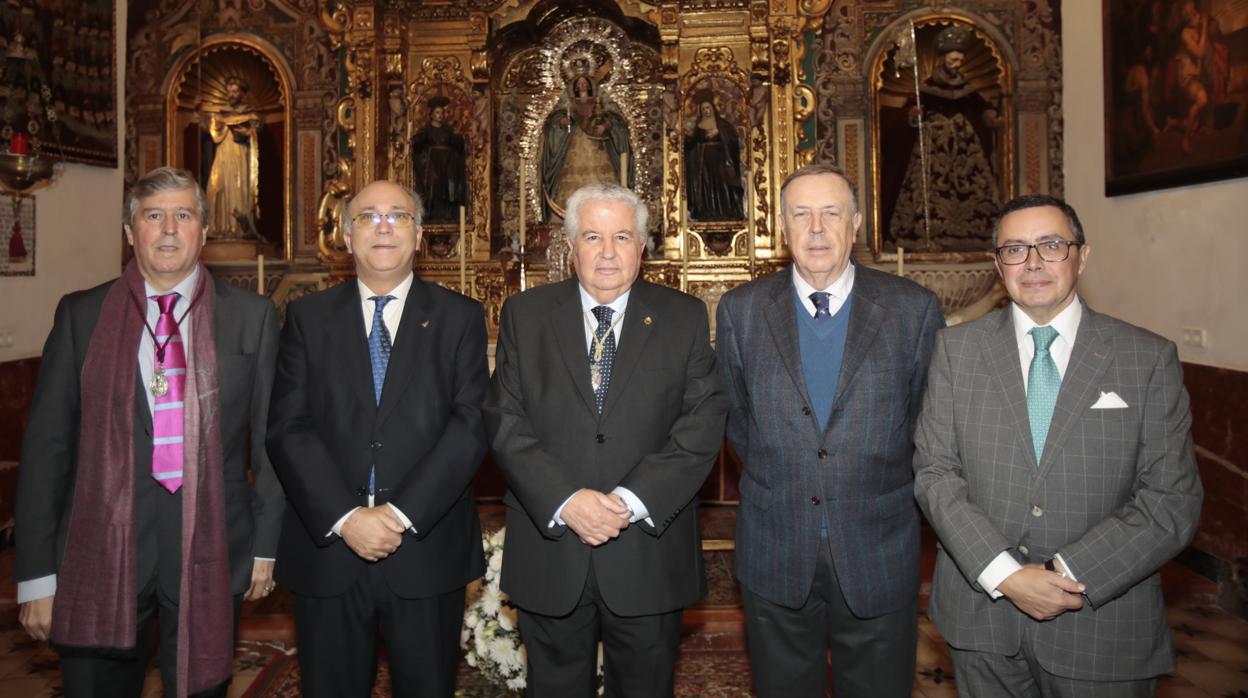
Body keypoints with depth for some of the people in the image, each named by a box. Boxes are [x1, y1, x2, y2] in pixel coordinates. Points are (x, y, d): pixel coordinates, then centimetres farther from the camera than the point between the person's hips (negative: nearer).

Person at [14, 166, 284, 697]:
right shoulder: (81, 315, 3)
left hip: (210, 556, 0)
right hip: (100, 552, 1)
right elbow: (46, 444, 2)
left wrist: (267, 545, 1)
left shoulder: (251, 316, 1)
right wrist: (37, 573, 0)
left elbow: (271, 435, 2)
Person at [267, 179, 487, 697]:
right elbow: (288, 429, -2)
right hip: (326, 546, 1)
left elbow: (472, 424, -7)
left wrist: (402, 513, -15)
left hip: (428, 551, -1)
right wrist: (345, 518, -14)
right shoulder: (308, 317, 6)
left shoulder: (460, 317, 2)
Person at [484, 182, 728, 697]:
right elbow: (505, 421, -4)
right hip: (549, 549, 1)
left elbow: (704, 423, -6)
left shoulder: (685, 318, 1)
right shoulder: (524, 315, 3)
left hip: (648, 554, 0)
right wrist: (565, 501, -17)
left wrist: (632, 500, -17)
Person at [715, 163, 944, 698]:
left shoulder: (914, 309, -5)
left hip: (879, 558, 0)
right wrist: (776, 479, 5)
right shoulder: (741, 309, -2)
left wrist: (881, 489, 6)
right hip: (774, 557, 1)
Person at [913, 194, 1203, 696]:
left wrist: (1072, 574, -16)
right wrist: (1004, 574, -15)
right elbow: (934, 472, -5)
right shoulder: (957, 349, -1)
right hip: (981, 612, 1)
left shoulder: (1150, 359, -3)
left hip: (1103, 626, 0)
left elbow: (1172, 500, -6)